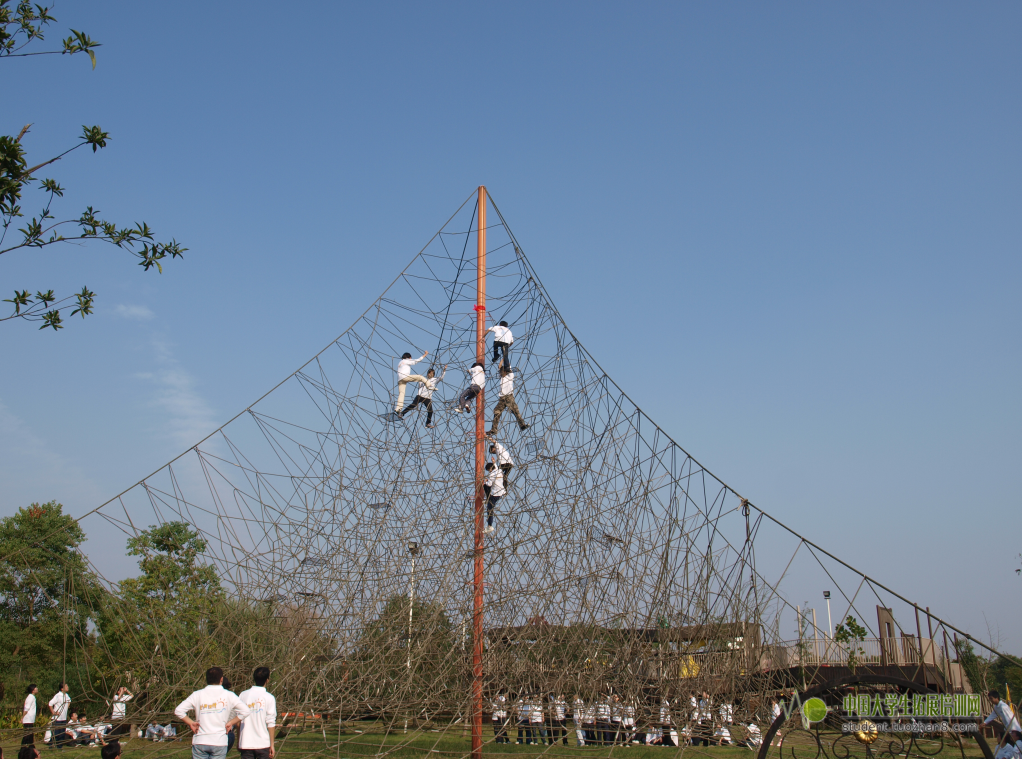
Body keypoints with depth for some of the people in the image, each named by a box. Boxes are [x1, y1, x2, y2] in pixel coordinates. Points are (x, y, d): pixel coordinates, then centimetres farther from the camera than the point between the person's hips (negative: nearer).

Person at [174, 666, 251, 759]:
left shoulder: (197, 695, 3)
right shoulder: (228, 695, 1)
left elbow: (178, 711, -3)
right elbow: (245, 710, -6)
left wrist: (191, 723, 5)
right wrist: (230, 723, 1)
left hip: (200, 742, 1)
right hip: (219, 742, -1)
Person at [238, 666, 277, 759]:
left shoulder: (243, 695, 3)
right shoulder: (269, 698, -7)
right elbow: (271, 723, -8)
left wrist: (238, 741, 16)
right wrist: (272, 744, -3)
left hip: (245, 744, 3)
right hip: (263, 744, -3)